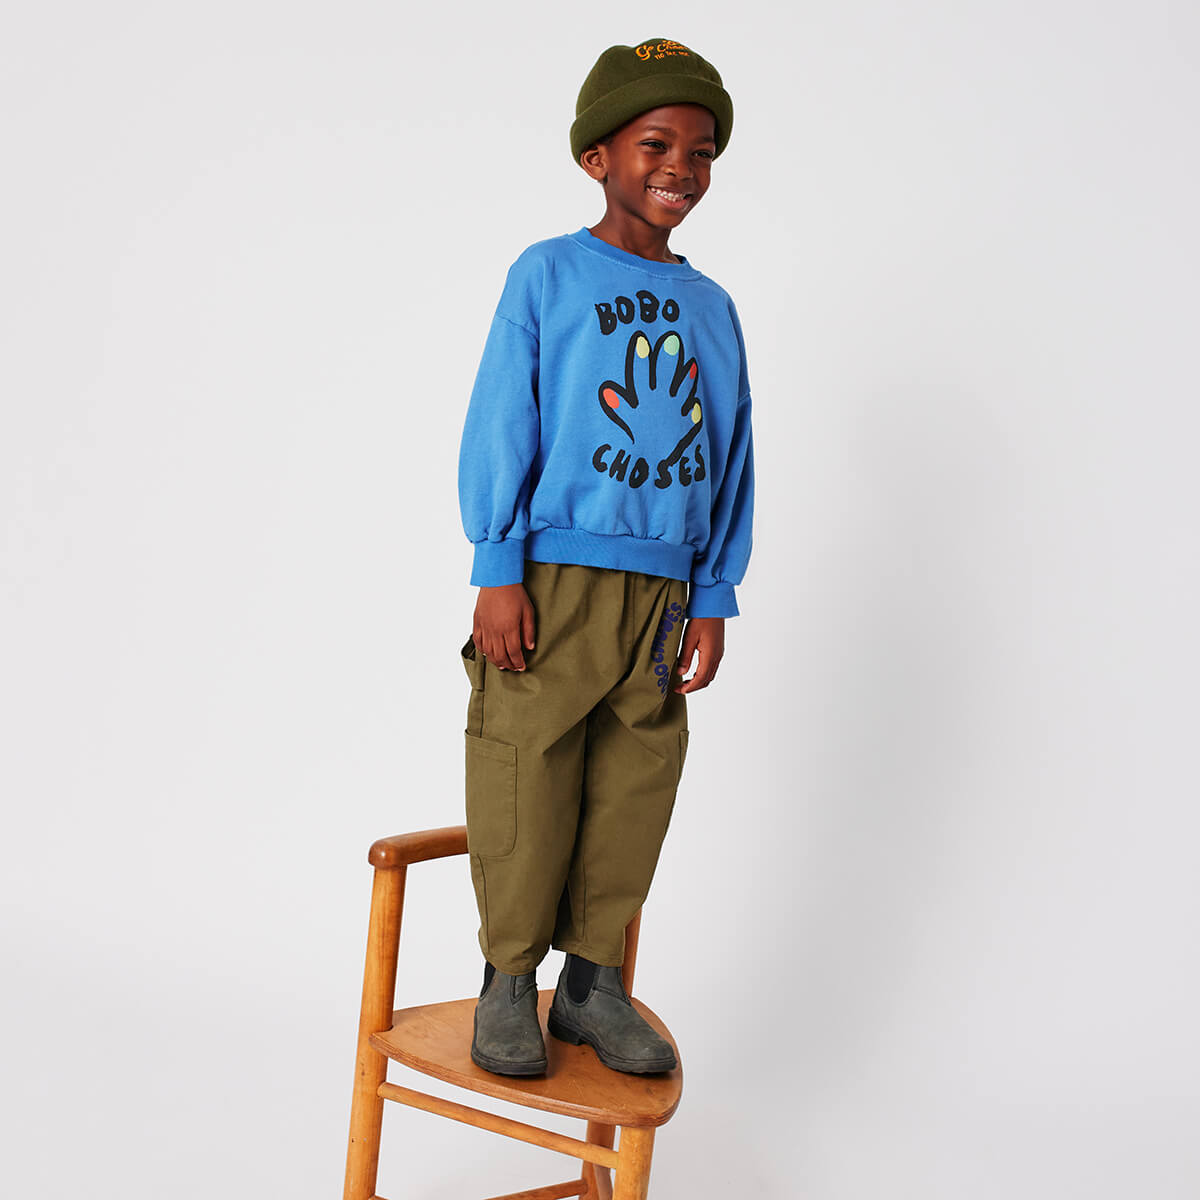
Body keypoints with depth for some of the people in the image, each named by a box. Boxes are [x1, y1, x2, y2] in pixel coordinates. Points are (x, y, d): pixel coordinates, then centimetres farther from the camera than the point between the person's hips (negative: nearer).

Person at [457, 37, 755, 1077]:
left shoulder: (711, 307, 14)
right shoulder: (548, 275, 1)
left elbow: (730, 459, 15)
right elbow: (500, 426, -2)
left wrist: (713, 598, 9)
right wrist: (499, 570, -8)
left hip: (660, 592, 4)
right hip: (551, 580, -4)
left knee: (635, 789, 5)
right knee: (528, 779, -2)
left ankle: (592, 982, 17)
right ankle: (509, 980, 12)